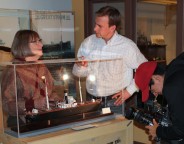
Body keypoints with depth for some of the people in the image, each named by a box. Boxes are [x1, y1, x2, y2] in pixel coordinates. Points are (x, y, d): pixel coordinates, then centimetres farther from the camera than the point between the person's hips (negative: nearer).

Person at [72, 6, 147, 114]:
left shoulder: (127, 46, -11)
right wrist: (80, 67, -14)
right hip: (92, 101, 3)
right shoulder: (88, 43, -1)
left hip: (115, 102, -2)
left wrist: (130, 90, -5)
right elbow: (78, 73, 8)